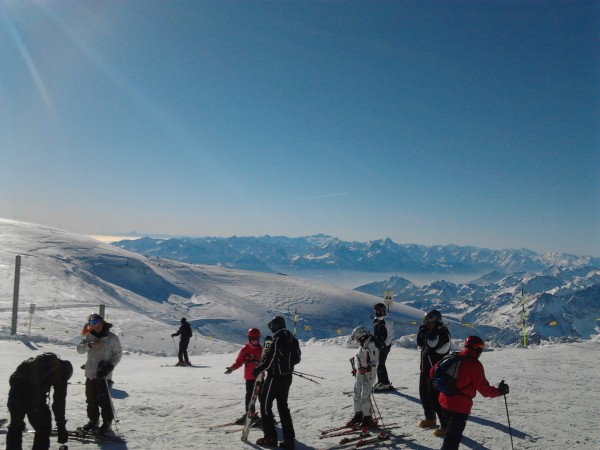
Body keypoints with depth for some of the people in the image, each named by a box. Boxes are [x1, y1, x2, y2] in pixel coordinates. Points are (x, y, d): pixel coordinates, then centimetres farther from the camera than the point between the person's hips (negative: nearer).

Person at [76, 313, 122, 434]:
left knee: (104, 399, -3)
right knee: (91, 398, 13)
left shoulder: (112, 338, -7)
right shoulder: (90, 336, 5)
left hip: (103, 374, -5)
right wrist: (90, 345, -20)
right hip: (90, 373, 5)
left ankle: (107, 421, 11)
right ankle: (93, 420, 30)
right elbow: (79, 349, -2)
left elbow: (118, 354, -1)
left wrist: (110, 366, -15)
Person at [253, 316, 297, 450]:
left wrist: (257, 370, -8)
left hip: (275, 377, -8)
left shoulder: (278, 340, -19)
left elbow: (269, 360, -22)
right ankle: (289, 439, 12)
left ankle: (270, 438, 9)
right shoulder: (290, 337, 7)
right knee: (283, 406, 15)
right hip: (287, 377, 8)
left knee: (265, 404, 6)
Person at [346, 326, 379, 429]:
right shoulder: (362, 346, 10)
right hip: (359, 374, 9)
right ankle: (358, 415, 29)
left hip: (368, 375, -9)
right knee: (357, 396, 15)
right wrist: (355, 369, 19)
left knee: (364, 397, -7)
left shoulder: (371, 346, -17)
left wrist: (366, 369, -30)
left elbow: (375, 362, -20)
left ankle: (368, 418, 6)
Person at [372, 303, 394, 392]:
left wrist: (384, 344, -21)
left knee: (381, 364, -9)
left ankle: (386, 384, -1)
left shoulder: (388, 322, -13)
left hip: (385, 345, -8)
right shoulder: (376, 321, 11)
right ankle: (380, 381, 24)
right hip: (377, 345, 8)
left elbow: (390, 336, -14)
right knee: (378, 363, 13)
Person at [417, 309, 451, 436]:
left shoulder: (443, 333, -17)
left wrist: (428, 334, -18)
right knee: (424, 394, 20)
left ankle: (446, 425, 0)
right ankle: (430, 418, 38)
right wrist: (422, 332, -3)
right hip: (425, 369, 10)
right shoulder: (431, 332, 10)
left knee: (435, 398, -9)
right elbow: (420, 343, 10)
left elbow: (432, 344, -30)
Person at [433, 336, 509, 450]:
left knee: (451, 432, 26)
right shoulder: (475, 364, -15)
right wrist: (498, 391, 1)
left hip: (445, 401, 7)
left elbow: (433, 371, 10)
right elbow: (484, 389, -14)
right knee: (453, 437, 1)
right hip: (460, 405, -7)